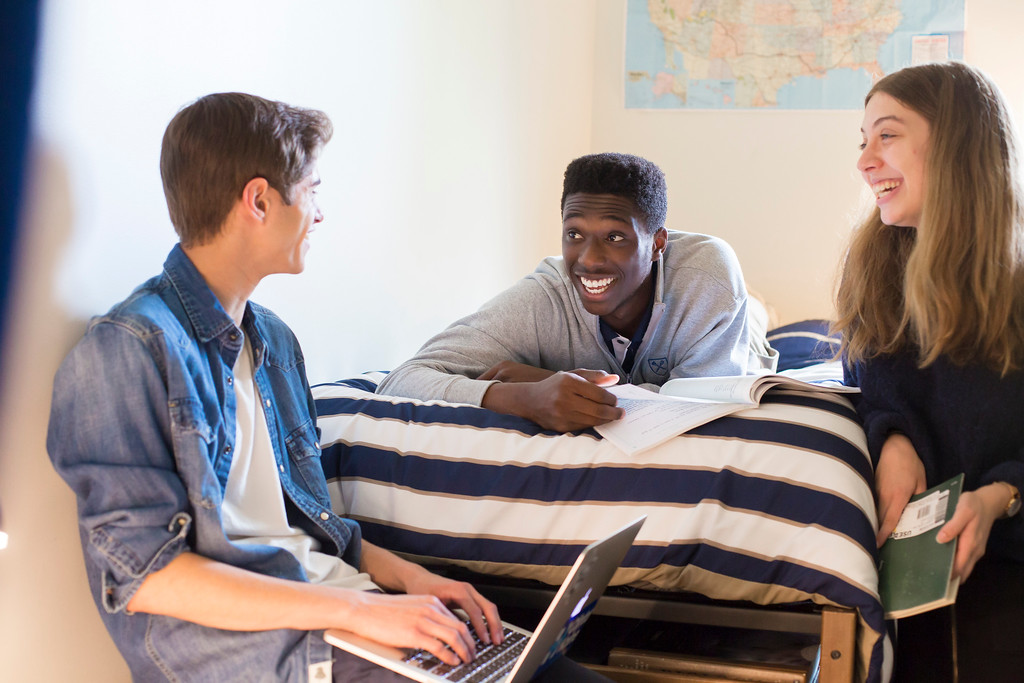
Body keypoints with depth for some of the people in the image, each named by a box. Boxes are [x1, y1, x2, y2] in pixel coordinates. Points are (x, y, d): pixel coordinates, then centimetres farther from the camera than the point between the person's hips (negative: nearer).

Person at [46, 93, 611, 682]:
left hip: (337, 603, 8)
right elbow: (142, 574, -16)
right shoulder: (128, 349, -10)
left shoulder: (274, 340, 19)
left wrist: (407, 576, 4)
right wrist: (355, 608, -19)